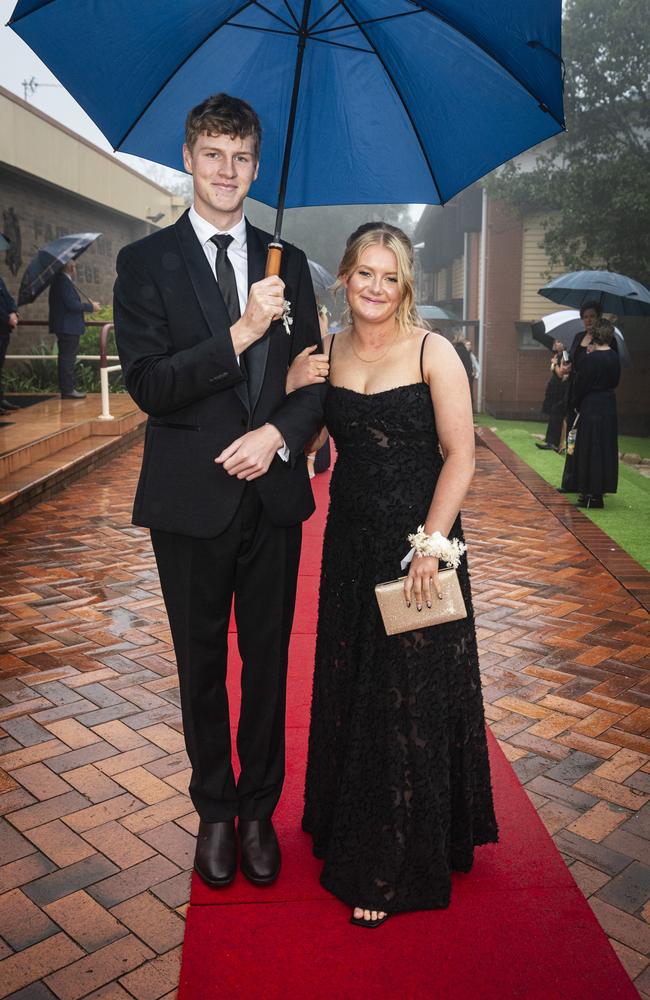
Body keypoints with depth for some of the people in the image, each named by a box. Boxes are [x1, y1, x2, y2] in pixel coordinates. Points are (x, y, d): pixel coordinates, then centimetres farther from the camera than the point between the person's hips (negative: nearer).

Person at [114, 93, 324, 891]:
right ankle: (215, 810, 33)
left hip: (272, 495, 2)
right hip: (191, 500, -2)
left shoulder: (288, 263, 8)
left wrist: (279, 433, -12)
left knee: (268, 661, 12)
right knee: (202, 665, 13)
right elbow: (147, 384, -12)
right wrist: (241, 333, -22)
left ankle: (259, 809, 32)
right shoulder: (146, 262, -1)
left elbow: (317, 376, 7)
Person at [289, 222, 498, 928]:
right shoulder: (326, 351, 6)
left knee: (409, 702, 4)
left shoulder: (432, 352, -7)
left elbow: (460, 456, -11)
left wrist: (430, 546, -18)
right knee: (347, 692, 16)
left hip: (417, 541, -4)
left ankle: (392, 868, 22)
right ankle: (348, 831, 39)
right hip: (349, 544, 5)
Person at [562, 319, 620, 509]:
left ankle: (593, 494, 5)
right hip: (609, 406, 7)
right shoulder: (614, 357, 3)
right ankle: (602, 487, 22)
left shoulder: (590, 359, -17)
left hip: (591, 407, -7)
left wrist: (577, 404, 7)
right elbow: (615, 381, 13)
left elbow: (581, 386, -12)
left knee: (590, 449, 1)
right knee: (606, 448, 13)